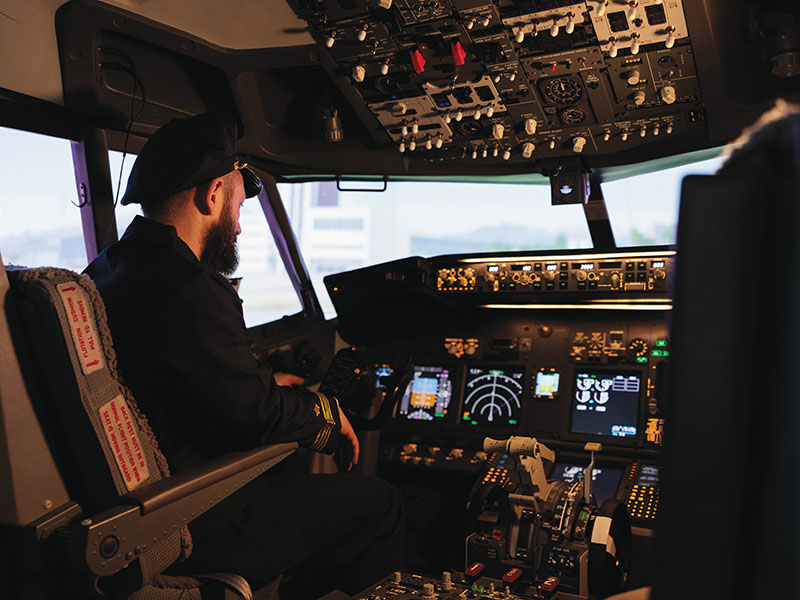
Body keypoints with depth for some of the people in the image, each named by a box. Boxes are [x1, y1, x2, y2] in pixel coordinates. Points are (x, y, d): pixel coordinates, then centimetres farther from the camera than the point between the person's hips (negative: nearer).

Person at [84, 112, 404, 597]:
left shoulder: (109, 270, 6)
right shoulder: (189, 290, -26)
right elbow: (257, 417, -21)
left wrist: (267, 384, 18)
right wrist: (328, 414, -3)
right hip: (196, 529, -10)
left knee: (313, 470, 25)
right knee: (379, 504, -2)